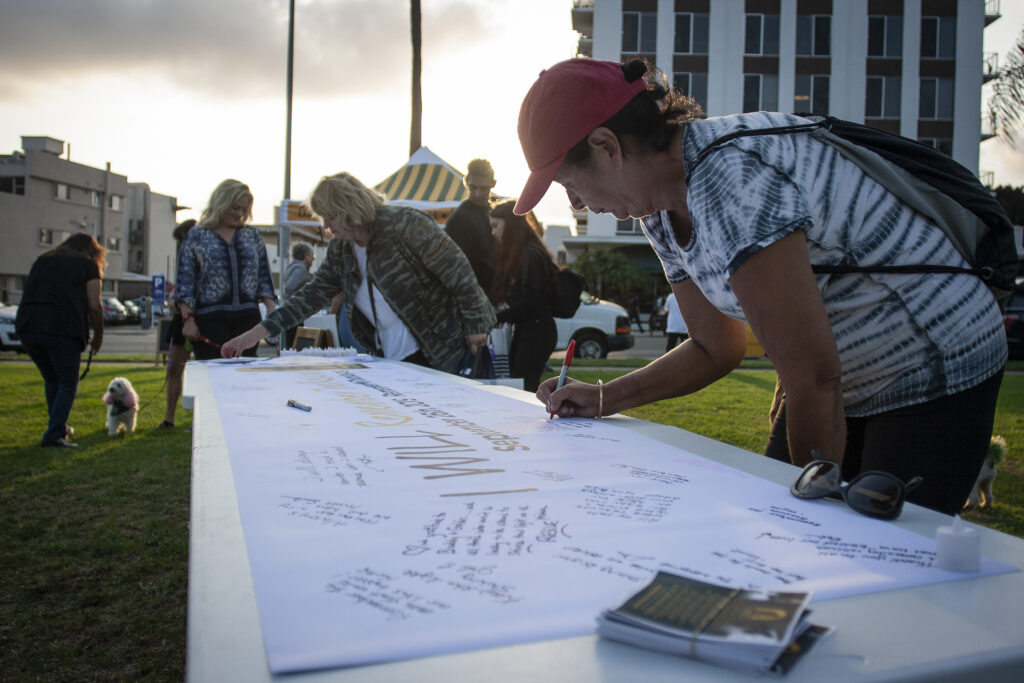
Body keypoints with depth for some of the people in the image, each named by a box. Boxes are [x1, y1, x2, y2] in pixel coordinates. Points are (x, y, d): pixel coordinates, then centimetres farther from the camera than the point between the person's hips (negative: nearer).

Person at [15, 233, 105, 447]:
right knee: (68, 383, 5)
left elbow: (29, 295, 22)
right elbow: (94, 307, 2)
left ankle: (59, 427, 32)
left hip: (26, 325, 5)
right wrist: (98, 336, 14)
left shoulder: (42, 259, 25)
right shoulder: (88, 264, 10)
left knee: (52, 380, 21)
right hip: (62, 330, -5)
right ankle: (54, 435, -4)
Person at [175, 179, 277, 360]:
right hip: (210, 318, -3)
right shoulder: (197, 235, 7)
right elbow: (185, 280, 2)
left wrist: (271, 307, 0)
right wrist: (187, 317, -7)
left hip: (248, 317, 3)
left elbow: (264, 275, 14)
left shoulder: (252, 235, 15)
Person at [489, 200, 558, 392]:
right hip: (523, 330, 10)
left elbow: (530, 302, -18)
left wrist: (497, 317, -13)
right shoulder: (514, 255, 17)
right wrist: (505, 307, -1)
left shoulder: (531, 255, -14)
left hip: (536, 332, -10)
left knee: (523, 388, -10)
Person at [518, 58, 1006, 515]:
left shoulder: (729, 181, -32)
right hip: (847, 384, 8)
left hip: (936, 376, -8)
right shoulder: (661, 213, -3)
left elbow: (813, 380, -28)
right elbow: (716, 348, 9)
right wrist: (603, 399, -1)